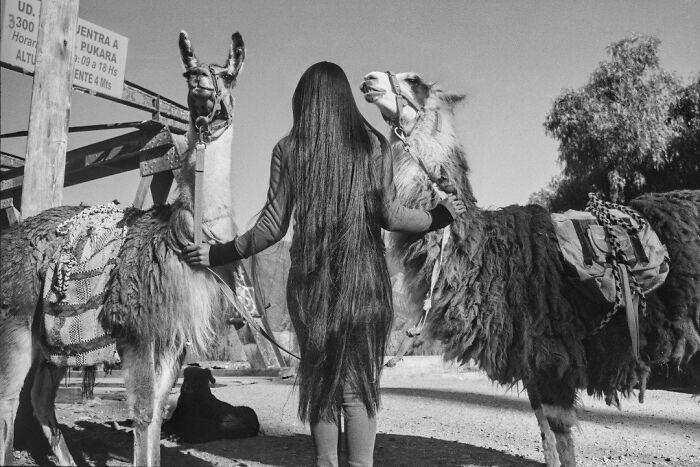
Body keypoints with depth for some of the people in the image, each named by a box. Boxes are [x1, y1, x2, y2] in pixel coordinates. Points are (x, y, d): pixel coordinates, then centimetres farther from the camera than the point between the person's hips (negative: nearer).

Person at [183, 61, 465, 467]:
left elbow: (273, 227, -4)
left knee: (319, 377, 14)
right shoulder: (374, 145, 0)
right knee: (360, 382, 7)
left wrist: (221, 254, 9)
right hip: (365, 280, 0)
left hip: (311, 281, 1)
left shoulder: (289, 149, 0)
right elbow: (391, 217, -4)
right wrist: (439, 217, 13)